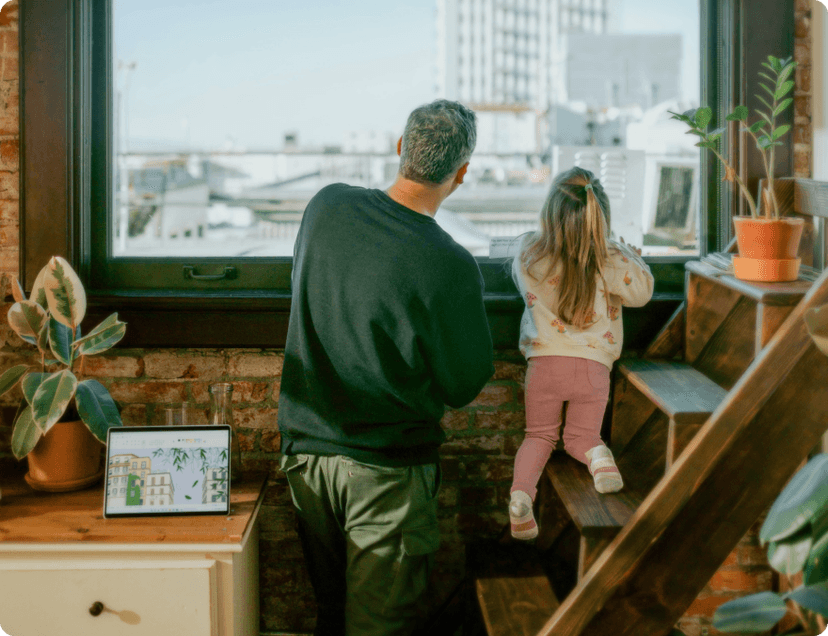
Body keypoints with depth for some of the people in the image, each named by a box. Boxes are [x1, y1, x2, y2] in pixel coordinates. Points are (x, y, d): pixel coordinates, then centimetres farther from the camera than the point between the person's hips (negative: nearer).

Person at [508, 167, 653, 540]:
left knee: (539, 436, 18)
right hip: (593, 365, -1)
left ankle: (521, 491, -11)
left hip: (544, 362, 1)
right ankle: (597, 454, -16)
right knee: (581, 436, 21)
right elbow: (641, 292, 4)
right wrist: (632, 257, 20)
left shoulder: (528, 254, -6)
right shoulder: (611, 261, -12)